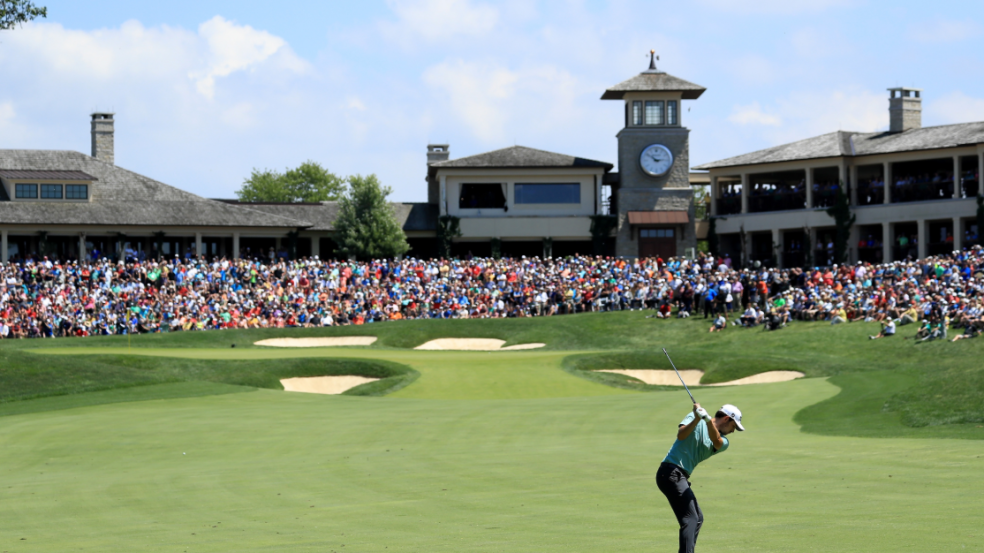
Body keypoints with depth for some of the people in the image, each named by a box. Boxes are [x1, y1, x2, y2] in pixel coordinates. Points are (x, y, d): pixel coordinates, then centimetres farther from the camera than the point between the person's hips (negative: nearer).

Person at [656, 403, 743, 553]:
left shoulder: (723, 442, 12)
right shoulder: (694, 418, 1)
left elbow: (716, 442, -12)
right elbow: (681, 435, -16)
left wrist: (708, 419, -29)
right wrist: (697, 419, -29)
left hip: (681, 478, 8)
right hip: (671, 472, -8)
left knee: (698, 518, 17)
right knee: (690, 519, -17)